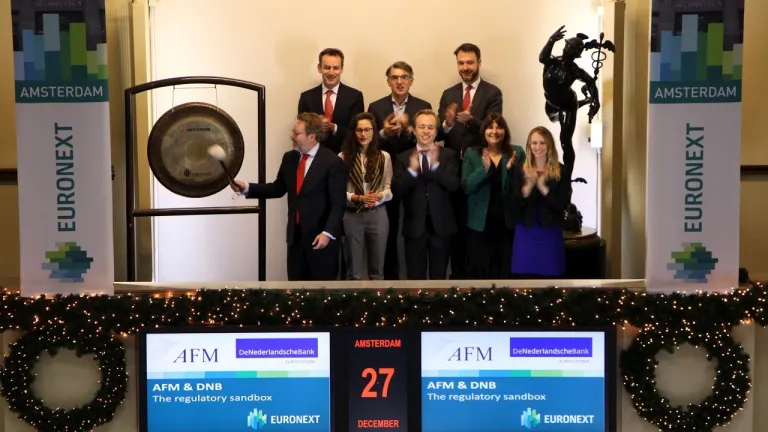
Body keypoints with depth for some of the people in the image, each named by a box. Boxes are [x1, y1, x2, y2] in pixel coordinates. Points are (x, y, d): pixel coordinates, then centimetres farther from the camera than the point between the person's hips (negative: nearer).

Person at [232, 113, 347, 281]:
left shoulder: (332, 162, -13)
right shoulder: (289, 158, 8)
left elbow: (338, 203, -15)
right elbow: (277, 188, 16)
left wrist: (328, 233, -24)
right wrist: (247, 188, 4)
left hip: (320, 236, -6)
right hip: (295, 234, 6)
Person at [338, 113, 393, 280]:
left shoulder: (384, 157, 3)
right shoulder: (343, 157, -4)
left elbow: (390, 188, 3)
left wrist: (379, 196, -18)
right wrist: (358, 198, -19)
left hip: (377, 215, 2)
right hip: (352, 215, -1)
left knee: (377, 268, 11)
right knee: (354, 270, 9)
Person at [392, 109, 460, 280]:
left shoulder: (449, 155, 1)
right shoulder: (403, 157, 2)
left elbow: (454, 185, -12)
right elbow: (396, 190, -8)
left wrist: (436, 165, -26)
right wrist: (412, 170, -24)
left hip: (441, 226, 0)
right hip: (414, 227, 0)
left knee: (439, 277, 10)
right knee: (415, 277, 8)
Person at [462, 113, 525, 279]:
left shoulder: (517, 152, 2)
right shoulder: (472, 153, 2)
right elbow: (466, 187, -7)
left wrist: (512, 168, -19)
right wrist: (484, 169, -22)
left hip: (508, 222, 0)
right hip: (480, 223, 0)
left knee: (505, 270, 7)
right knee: (478, 269, 4)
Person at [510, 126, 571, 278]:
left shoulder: (561, 171, -1)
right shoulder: (521, 170, 4)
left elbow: (562, 204, -9)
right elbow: (515, 203, -4)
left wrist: (543, 187, -21)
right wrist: (529, 185, -22)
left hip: (550, 233, -1)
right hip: (526, 233, 1)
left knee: (549, 276, 2)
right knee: (525, 275, 2)